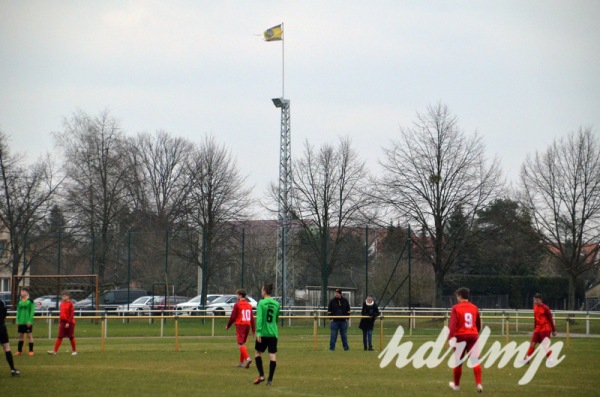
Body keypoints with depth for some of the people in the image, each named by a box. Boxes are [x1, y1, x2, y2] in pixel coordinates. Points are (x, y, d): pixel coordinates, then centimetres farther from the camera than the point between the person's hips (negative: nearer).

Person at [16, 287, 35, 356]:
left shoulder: (30, 301, -6)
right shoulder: (20, 301, 10)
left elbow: (32, 311, -8)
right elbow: (18, 311, 14)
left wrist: (30, 321, -15)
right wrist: (17, 320, 6)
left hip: (27, 322, -5)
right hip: (21, 322, 5)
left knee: (29, 335, -1)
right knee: (20, 336, 10)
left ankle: (31, 351, 4)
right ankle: (19, 350, 17)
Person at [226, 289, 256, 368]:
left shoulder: (237, 305, -8)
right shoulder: (249, 305, 11)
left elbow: (233, 317, -8)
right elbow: (252, 318, 11)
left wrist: (228, 326, 7)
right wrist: (254, 330, 14)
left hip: (240, 325, -6)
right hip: (247, 325, 6)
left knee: (241, 344, -9)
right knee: (243, 343, 17)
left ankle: (247, 358, -29)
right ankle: (241, 362, 20)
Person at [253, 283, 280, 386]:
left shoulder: (261, 303, -7)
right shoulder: (276, 304, 7)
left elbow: (259, 318, -15)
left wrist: (258, 332, -18)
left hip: (263, 333, -3)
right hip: (273, 333, 3)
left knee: (258, 352, 14)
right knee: (272, 355, 1)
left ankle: (261, 375, 3)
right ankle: (270, 379, 0)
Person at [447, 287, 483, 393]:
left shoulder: (456, 308, -6)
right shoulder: (474, 308, 8)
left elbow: (453, 324, -16)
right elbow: (478, 324, 17)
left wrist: (450, 338, -21)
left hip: (461, 336, -3)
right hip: (473, 336, 3)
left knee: (458, 362, 11)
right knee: (475, 360, -2)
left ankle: (456, 385, 23)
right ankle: (479, 384, -16)